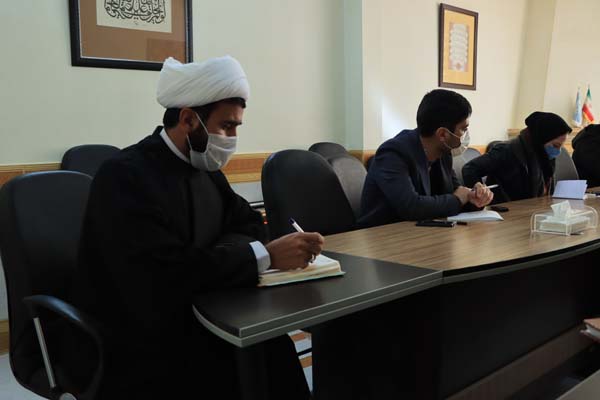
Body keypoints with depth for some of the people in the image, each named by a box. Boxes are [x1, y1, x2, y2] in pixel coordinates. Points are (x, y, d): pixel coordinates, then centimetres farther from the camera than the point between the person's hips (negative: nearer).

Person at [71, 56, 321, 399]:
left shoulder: (205, 168, 7)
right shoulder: (125, 175, -16)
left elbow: (248, 223, 8)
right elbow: (166, 273, -27)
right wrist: (264, 256, -25)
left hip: (190, 323, 7)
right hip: (135, 346, -6)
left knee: (274, 352, -19)